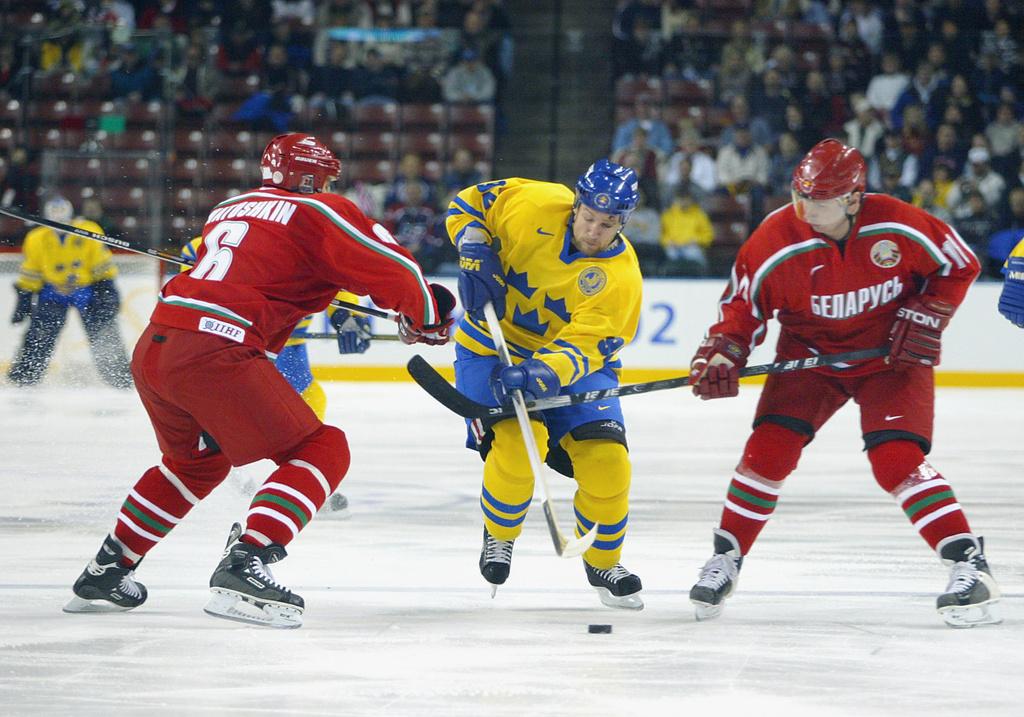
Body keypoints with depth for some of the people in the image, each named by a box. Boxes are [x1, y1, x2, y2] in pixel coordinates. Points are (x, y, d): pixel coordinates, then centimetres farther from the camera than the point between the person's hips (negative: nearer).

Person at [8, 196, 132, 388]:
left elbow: (103, 267, -10)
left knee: (104, 334, -6)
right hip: (53, 291, 1)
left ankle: (121, 378, 2)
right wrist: (23, 300, -2)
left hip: (87, 288, -1)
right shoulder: (36, 240, -13)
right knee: (39, 334, -9)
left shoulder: (89, 232, -18)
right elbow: (29, 276, -2)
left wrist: (107, 290, -13)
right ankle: (23, 377, -2)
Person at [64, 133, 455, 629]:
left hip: (151, 346, 8)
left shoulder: (228, 209, 25)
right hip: (215, 354, -8)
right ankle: (243, 566, -16)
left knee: (197, 460, 32)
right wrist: (425, 320, 20)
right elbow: (394, 272, 2)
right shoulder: (318, 213, 5)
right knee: (323, 452, 2)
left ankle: (106, 571, 33)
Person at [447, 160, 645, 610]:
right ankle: (498, 539, 6)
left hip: (573, 360, 1)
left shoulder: (620, 278, -20)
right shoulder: (533, 206, -19)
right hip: (493, 347, -1)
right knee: (514, 444, -24)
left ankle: (603, 563, 16)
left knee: (605, 456, -11)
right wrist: (475, 259, -18)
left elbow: (583, 347, -27)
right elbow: (469, 203, -3)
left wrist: (542, 373, -45)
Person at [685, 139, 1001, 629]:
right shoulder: (776, 242, -19)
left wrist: (925, 317, -14)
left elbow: (960, 266, -4)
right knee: (770, 447, -13)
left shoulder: (899, 227, -21)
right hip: (809, 353, 2)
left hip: (891, 355, -2)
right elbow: (742, 304, -5)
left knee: (895, 459, -20)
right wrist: (721, 355, -21)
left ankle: (969, 565, -15)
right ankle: (726, 559, 5)